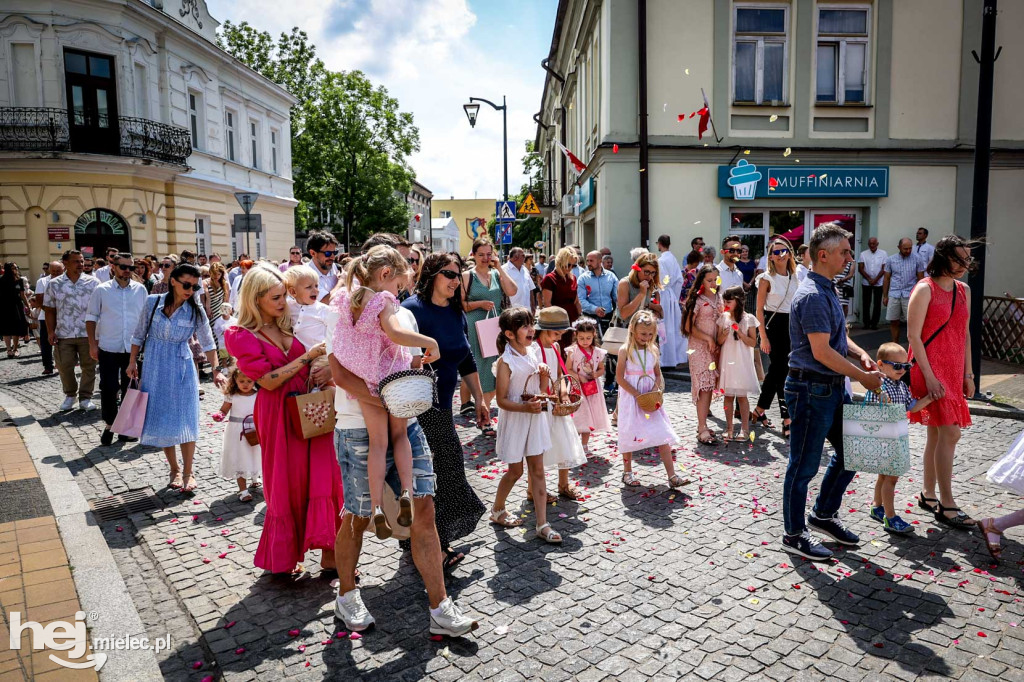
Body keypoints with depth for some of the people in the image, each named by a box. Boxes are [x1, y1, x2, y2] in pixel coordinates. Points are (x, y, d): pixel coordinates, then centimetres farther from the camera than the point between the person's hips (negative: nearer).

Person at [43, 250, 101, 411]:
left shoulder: (93, 282, 1)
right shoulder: (54, 284, 5)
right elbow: (50, 311, 6)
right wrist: (51, 332, -3)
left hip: (88, 333, -1)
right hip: (63, 335, 1)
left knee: (89, 366, 4)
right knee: (64, 366, 7)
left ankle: (85, 398, 15)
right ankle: (70, 395, 27)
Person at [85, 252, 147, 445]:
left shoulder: (140, 290, 5)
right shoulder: (101, 290, 1)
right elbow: (91, 318, 4)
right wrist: (92, 344, -1)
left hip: (133, 348, 2)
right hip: (108, 348, -1)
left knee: (130, 389, 8)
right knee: (108, 388, 1)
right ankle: (109, 424, 18)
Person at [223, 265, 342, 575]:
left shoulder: (288, 324, 11)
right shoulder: (241, 337, -4)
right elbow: (269, 380, -13)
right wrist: (307, 357, -16)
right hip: (279, 415, -4)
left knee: (323, 478, 0)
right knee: (287, 486, 7)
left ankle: (329, 553, 8)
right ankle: (285, 556, 27)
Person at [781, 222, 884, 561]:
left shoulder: (827, 291, 13)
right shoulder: (813, 295, -20)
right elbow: (821, 351, -23)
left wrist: (861, 354, 2)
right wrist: (863, 376, -14)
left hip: (833, 387, 10)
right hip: (811, 389, -10)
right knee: (805, 464, 2)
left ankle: (824, 514, 36)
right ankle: (794, 534, 16)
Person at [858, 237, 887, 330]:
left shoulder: (883, 254, 1)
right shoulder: (863, 254, 4)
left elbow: (884, 269, -3)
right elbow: (860, 268, 0)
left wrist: (875, 279, -11)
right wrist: (869, 279, -9)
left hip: (879, 283, -1)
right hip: (866, 283, 1)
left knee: (877, 304, 1)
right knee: (866, 303, 2)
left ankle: (874, 323, 7)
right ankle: (866, 323, 9)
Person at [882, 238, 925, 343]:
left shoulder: (916, 259, 2)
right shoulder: (891, 259, 6)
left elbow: (920, 279, 5)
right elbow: (887, 279, 10)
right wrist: (885, 296, 8)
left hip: (910, 295, -2)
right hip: (894, 295, 2)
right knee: (893, 322, 5)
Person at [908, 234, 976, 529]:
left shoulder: (964, 290, 12)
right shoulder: (925, 289, -10)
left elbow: (964, 334, 17)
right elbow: (913, 335, -13)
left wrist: (967, 374, 13)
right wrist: (929, 377, -16)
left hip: (953, 371, 7)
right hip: (930, 369, -7)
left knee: (937, 433, 13)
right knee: (950, 433, -10)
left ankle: (928, 495, 24)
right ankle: (946, 505, -1)